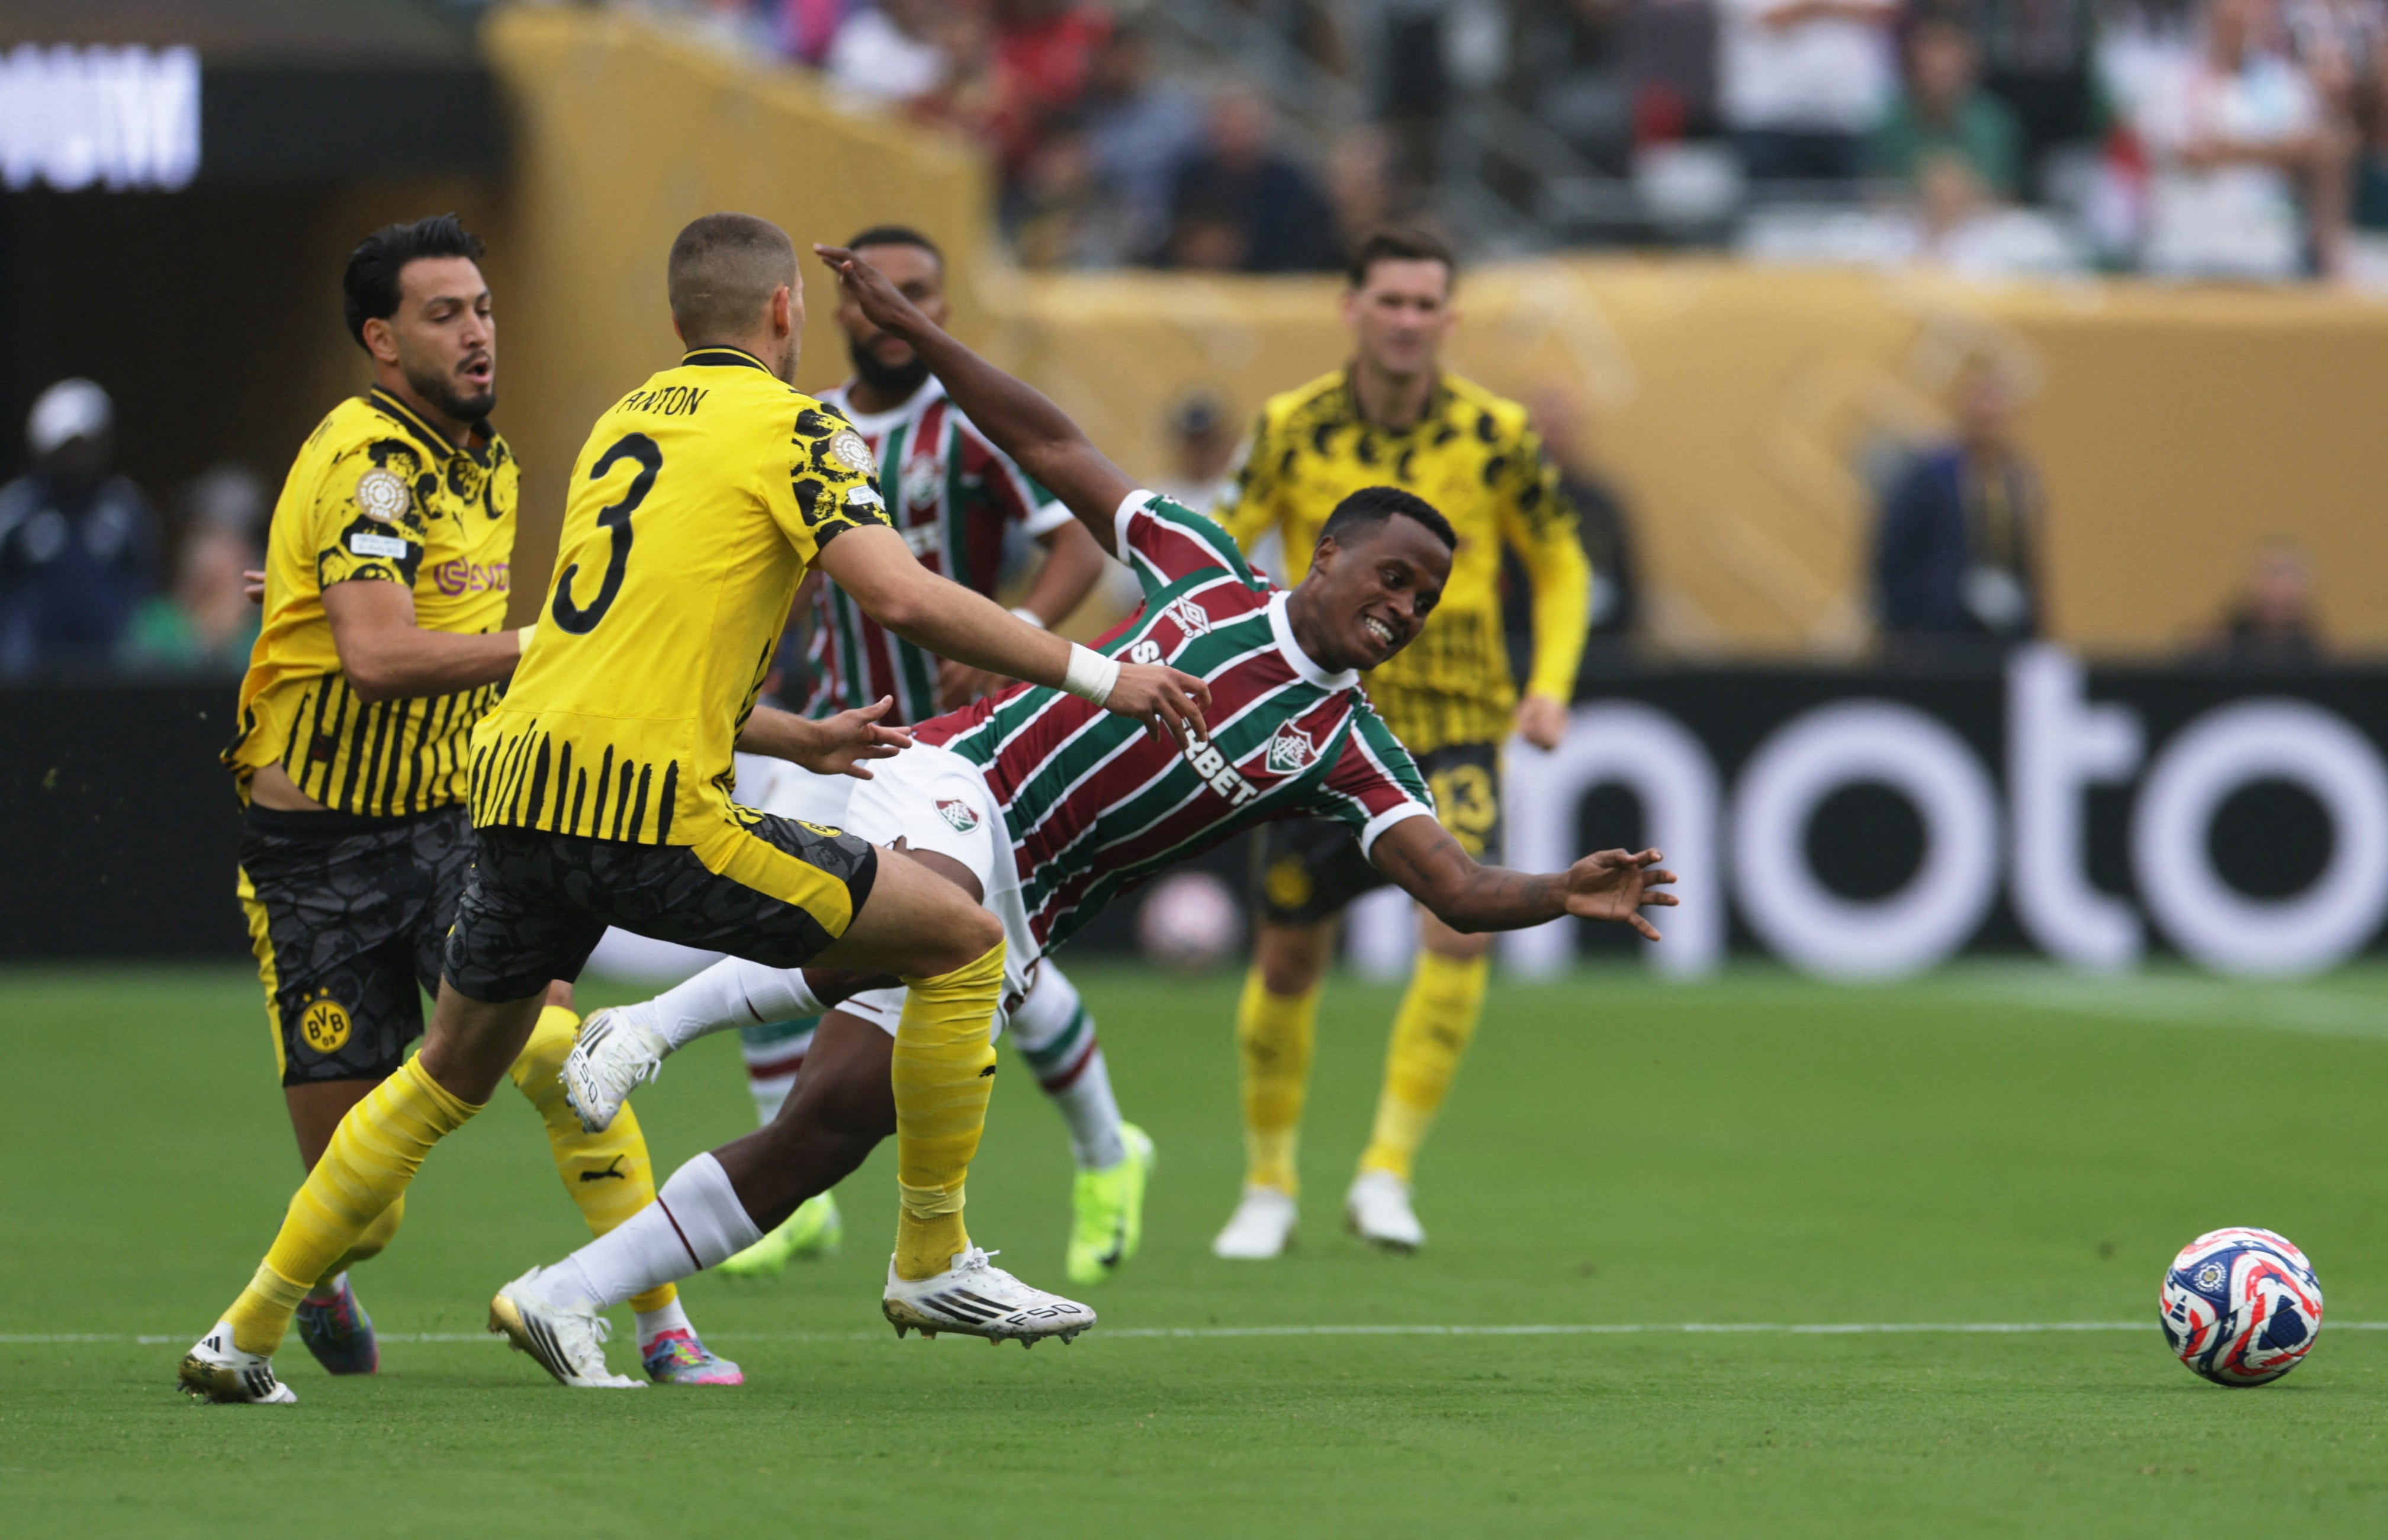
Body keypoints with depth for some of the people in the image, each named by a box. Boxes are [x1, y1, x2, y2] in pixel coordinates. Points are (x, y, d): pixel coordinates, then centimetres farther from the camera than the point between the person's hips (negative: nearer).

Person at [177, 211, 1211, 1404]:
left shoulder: (623, 422, 24)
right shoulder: (787, 426, 1)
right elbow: (901, 597, -14)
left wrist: (795, 740, 36)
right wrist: (1094, 673, -7)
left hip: (512, 781, 8)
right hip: (648, 809, -8)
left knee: (449, 1076, 24)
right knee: (962, 939, 3)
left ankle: (246, 1334, 24)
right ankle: (931, 1259, 9)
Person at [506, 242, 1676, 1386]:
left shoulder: (1348, 753, 5)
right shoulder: (1205, 574, 5)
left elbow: (1457, 887, -7)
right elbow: (1056, 450, 12)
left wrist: (1566, 895, -28)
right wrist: (912, 329, 8)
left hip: (1015, 910, 3)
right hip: (952, 787, -3)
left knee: (831, 1129, -8)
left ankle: (565, 1299, 0)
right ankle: (661, 1024, -26)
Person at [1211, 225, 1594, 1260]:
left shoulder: (1494, 435, -5)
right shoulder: (1292, 428, -4)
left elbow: (1560, 565, 9)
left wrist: (1551, 685, -4)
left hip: (1453, 722, -1)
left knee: (1460, 924, -22)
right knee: (1289, 953, 7)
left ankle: (1387, 1175, -13)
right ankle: (1269, 1185, 28)